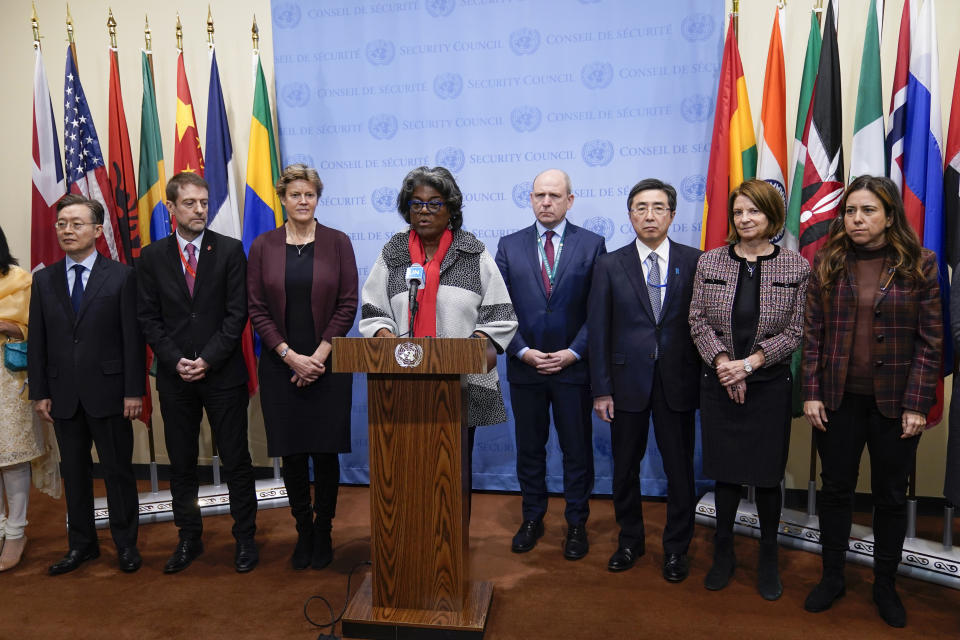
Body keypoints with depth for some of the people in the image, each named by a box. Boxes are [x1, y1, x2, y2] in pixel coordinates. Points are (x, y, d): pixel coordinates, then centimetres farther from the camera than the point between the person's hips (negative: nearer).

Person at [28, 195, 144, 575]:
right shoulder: (43, 280, 8)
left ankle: (126, 544, 21)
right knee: (74, 472, 14)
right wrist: (39, 392, 2)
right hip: (64, 394, 4)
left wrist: (134, 391, -10)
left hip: (108, 393, -3)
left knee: (118, 470, 6)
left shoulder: (122, 276, -3)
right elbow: (37, 341, 7)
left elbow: (133, 337, -7)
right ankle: (81, 544, 29)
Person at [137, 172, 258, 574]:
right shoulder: (152, 256, 6)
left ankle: (245, 538, 19)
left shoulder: (230, 250, -1)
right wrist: (176, 361, -8)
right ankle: (189, 538, 28)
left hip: (223, 374, -2)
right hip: (174, 376, 3)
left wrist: (208, 359, -12)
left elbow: (237, 312, -5)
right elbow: (148, 318, 4)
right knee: (181, 463, 12)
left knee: (236, 460, 4)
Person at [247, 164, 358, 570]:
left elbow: (347, 305, -3)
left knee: (326, 452, 4)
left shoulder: (338, 243, 1)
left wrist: (317, 357, -10)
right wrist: (291, 356, -10)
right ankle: (303, 532, 25)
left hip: (327, 365, -1)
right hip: (281, 366, 1)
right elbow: (257, 309, 0)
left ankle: (323, 533, 22)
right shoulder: (263, 246, 4)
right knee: (292, 454, 8)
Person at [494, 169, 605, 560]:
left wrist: (573, 352, -11)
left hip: (573, 366, -1)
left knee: (577, 450, 9)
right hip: (524, 367, 2)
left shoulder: (592, 245, 0)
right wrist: (522, 351, -8)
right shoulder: (510, 245, 4)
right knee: (529, 448, 13)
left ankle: (577, 523, 26)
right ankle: (532, 519, 30)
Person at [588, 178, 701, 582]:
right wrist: (601, 389, -4)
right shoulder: (610, 266, 1)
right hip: (628, 382, 1)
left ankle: (676, 548, 28)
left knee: (680, 469, 9)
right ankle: (630, 541, 32)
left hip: (678, 383, 0)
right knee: (625, 468, 12)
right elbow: (598, 331, 0)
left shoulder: (695, 262, 2)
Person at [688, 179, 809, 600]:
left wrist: (749, 363, -14)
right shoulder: (710, 262, 1)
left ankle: (768, 559, 30)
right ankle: (723, 553, 29)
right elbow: (698, 321, -1)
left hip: (770, 385, -1)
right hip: (718, 384, 1)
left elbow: (794, 331, -4)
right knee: (725, 471, 11)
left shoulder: (796, 267, -2)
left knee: (767, 474, 9)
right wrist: (723, 362, -14)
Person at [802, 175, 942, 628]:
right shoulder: (826, 263, 1)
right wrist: (811, 394, -5)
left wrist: (916, 404, -10)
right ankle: (832, 577, 29)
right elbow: (812, 333, 0)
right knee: (835, 489, 12)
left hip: (895, 402, -1)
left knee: (891, 495, 13)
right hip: (838, 400, 1)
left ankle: (885, 585, 31)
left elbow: (930, 340, -5)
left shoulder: (920, 264, -4)